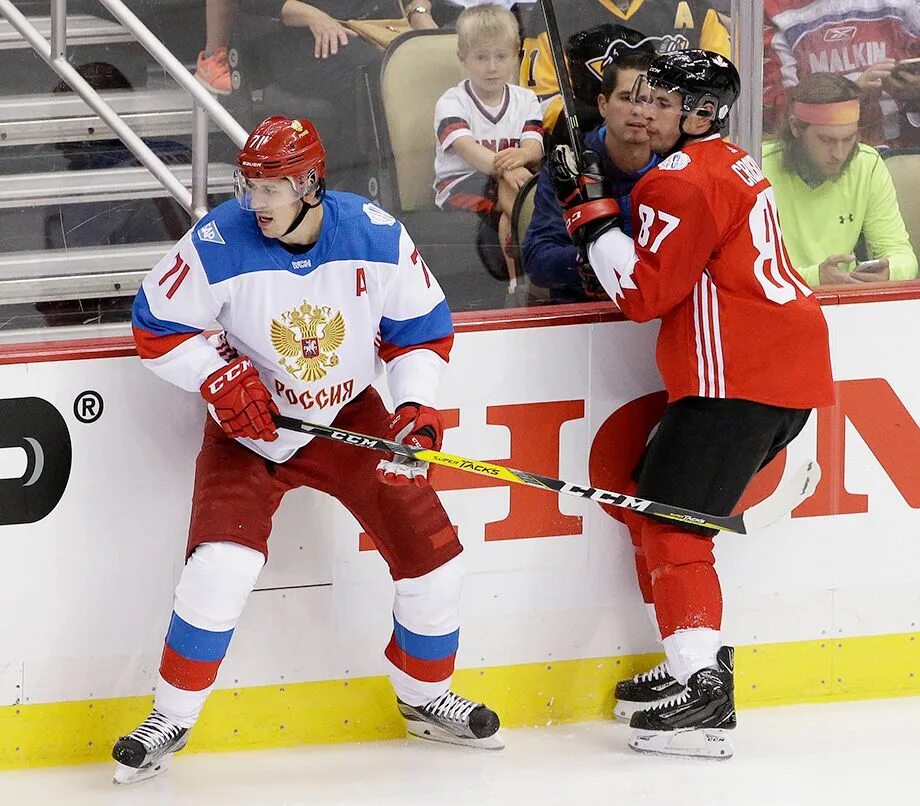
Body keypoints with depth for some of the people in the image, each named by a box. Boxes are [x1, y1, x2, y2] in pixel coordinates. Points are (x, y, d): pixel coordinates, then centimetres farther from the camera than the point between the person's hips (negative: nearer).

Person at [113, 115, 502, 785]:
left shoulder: (378, 238, -16)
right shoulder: (218, 245, -21)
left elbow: (422, 327, -2)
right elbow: (156, 329, -9)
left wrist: (416, 407, -14)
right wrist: (218, 376, -22)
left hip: (348, 416, 2)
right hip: (249, 426, -2)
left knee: (432, 554, -1)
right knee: (221, 567, -21)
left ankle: (425, 698, 26)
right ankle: (171, 718, -3)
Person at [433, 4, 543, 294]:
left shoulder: (525, 100, 10)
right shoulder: (452, 103, -3)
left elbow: (535, 146, -8)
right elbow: (466, 148, -23)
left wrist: (520, 155, -36)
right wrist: (503, 167, -43)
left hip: (509, 182, 4)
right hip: (459, 183, -4)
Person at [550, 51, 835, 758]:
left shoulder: (685, 180, -12)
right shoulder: (734, 165, 19)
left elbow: (645, 291, -15)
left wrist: (590, 211, -10)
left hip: (739, 377, -10)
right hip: (790, 373, 10)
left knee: (670, 522, -9)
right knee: (655, 500, 19)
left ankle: (703, 697, -17)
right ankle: (696, 657, 23)